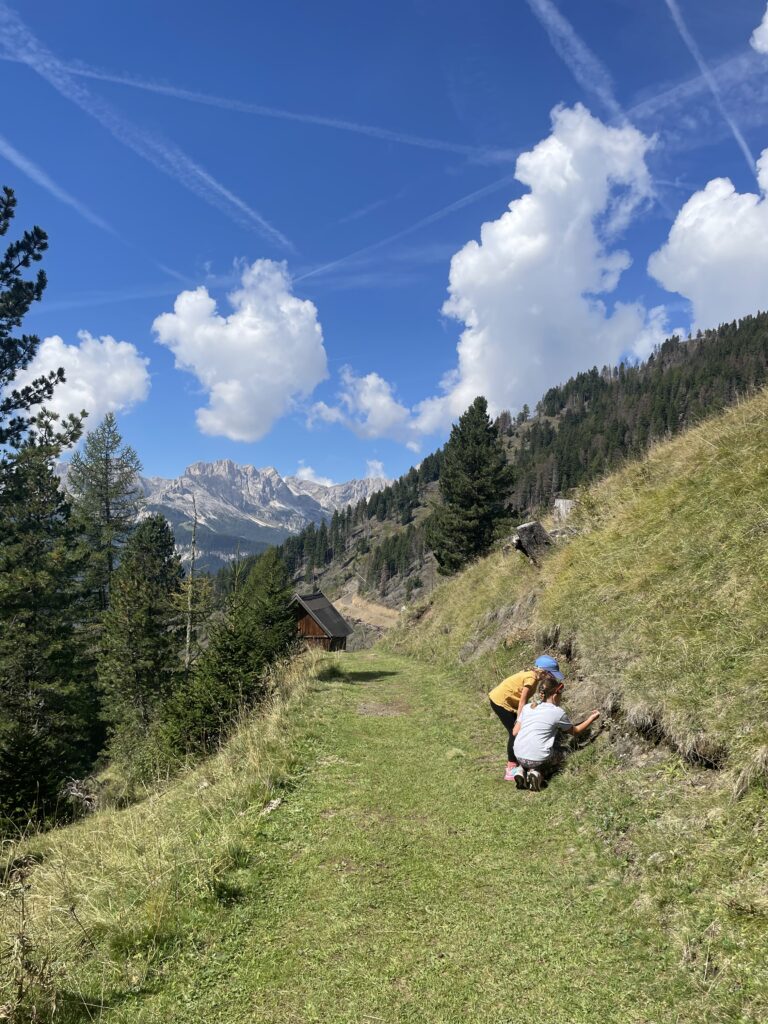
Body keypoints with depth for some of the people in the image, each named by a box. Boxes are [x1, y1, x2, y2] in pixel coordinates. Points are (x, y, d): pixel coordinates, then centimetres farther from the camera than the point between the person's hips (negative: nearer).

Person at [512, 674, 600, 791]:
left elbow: (515, 732, 7)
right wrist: (591, 718, 23)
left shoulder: (527, 707, 6)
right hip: (538, 759, -4)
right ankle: (538, 773, 0)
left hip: (519, 756, 4)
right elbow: (575, 731, 11)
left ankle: (523, 771, 5)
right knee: (559, 754, 28)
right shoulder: (558, 712, -4)